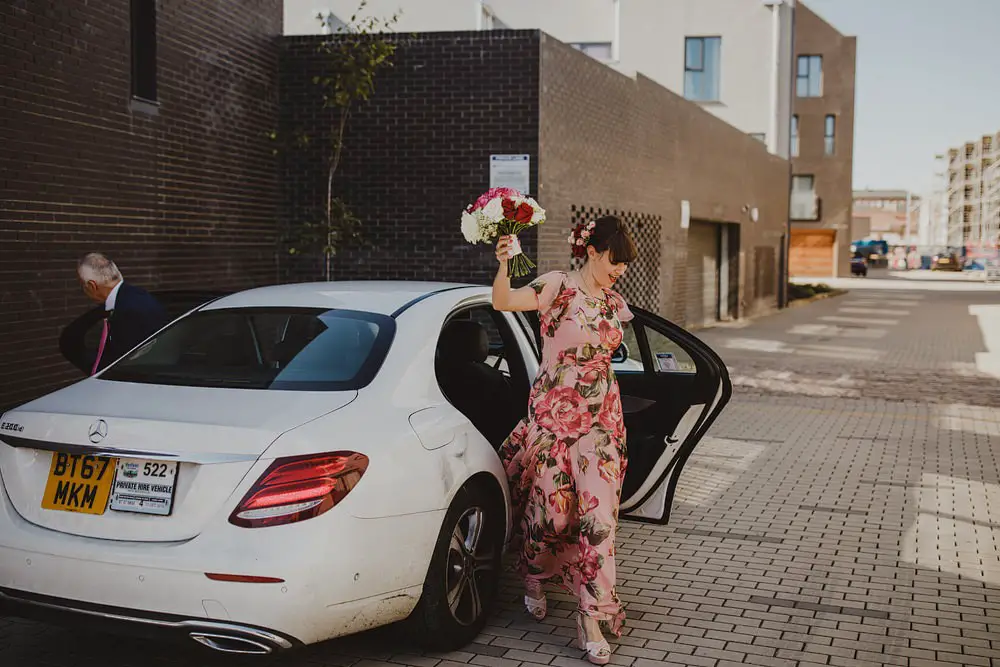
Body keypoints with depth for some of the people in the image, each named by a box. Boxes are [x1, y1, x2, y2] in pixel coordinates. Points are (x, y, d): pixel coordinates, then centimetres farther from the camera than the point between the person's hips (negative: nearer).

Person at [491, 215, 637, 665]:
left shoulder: (615, 304, 11)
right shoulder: (559, 286, -7)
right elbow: (503, 302, -21)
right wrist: (503, 265, -39)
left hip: (601, 418, 5)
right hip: (553, 413, -5)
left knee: (600, 512, -6)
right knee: (551, 507, 0)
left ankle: (592, 615, 0)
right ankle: (533, 579, 32)